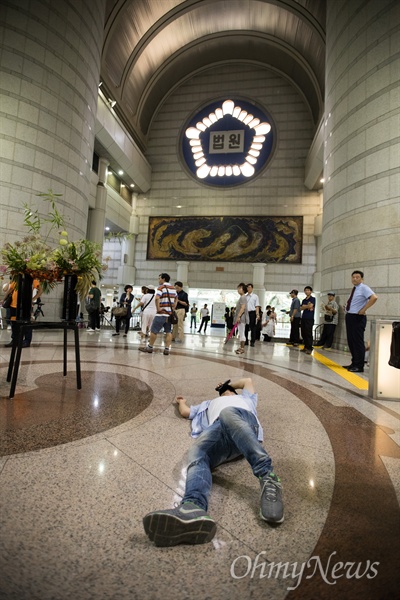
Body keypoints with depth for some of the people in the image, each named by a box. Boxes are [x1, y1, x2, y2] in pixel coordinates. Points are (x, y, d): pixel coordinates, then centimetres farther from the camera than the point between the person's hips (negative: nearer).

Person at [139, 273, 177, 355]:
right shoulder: (173, 288, 14)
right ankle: (167, 348, 5)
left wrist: (158, 308, -15)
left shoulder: (161, 287, -8)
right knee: (168, 331, 8)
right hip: (170, 313, 7)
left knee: (154, 331, 3)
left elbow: (157, 298, -23)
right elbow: (176, 299, 27)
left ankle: (150, 347, 11)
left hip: (161, 313, -7)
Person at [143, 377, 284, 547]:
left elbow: (248, 380, 59)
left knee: (227, 414, -40)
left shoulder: (244, 398, 49)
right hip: (217, 428, 2)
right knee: (198, 453, -34)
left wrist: (230, 384, 68)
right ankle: (194, 507, -63)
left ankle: (267, 476, -51)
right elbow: (185, 411, 48)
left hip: (244, 420, -2)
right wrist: (181, 401, 68)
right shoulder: (209, 404, 50)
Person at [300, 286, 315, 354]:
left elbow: (311, 306, -14)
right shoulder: (304, 300, 18)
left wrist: (304, 306, 3)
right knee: (303, 333, 7)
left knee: (309, 333, -9)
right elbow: (301, 308, 7)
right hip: (303, 318, 7)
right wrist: (308, 307, -6)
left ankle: (310, 348, -7)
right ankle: (306, 347, 17)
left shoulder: (313, 299, 1)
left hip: (310, 318, -6)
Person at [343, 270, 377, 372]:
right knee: (351, 341, 14)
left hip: (357, 318, -9)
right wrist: (347, 306, 12)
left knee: (358, 342, -5)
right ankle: (354, 363, 24)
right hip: (349, 316, 9)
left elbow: (374, 297, -27)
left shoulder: (364, 288, -10)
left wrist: (363, 310, -23)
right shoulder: (354, 289, 15)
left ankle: (359, 366, 2)